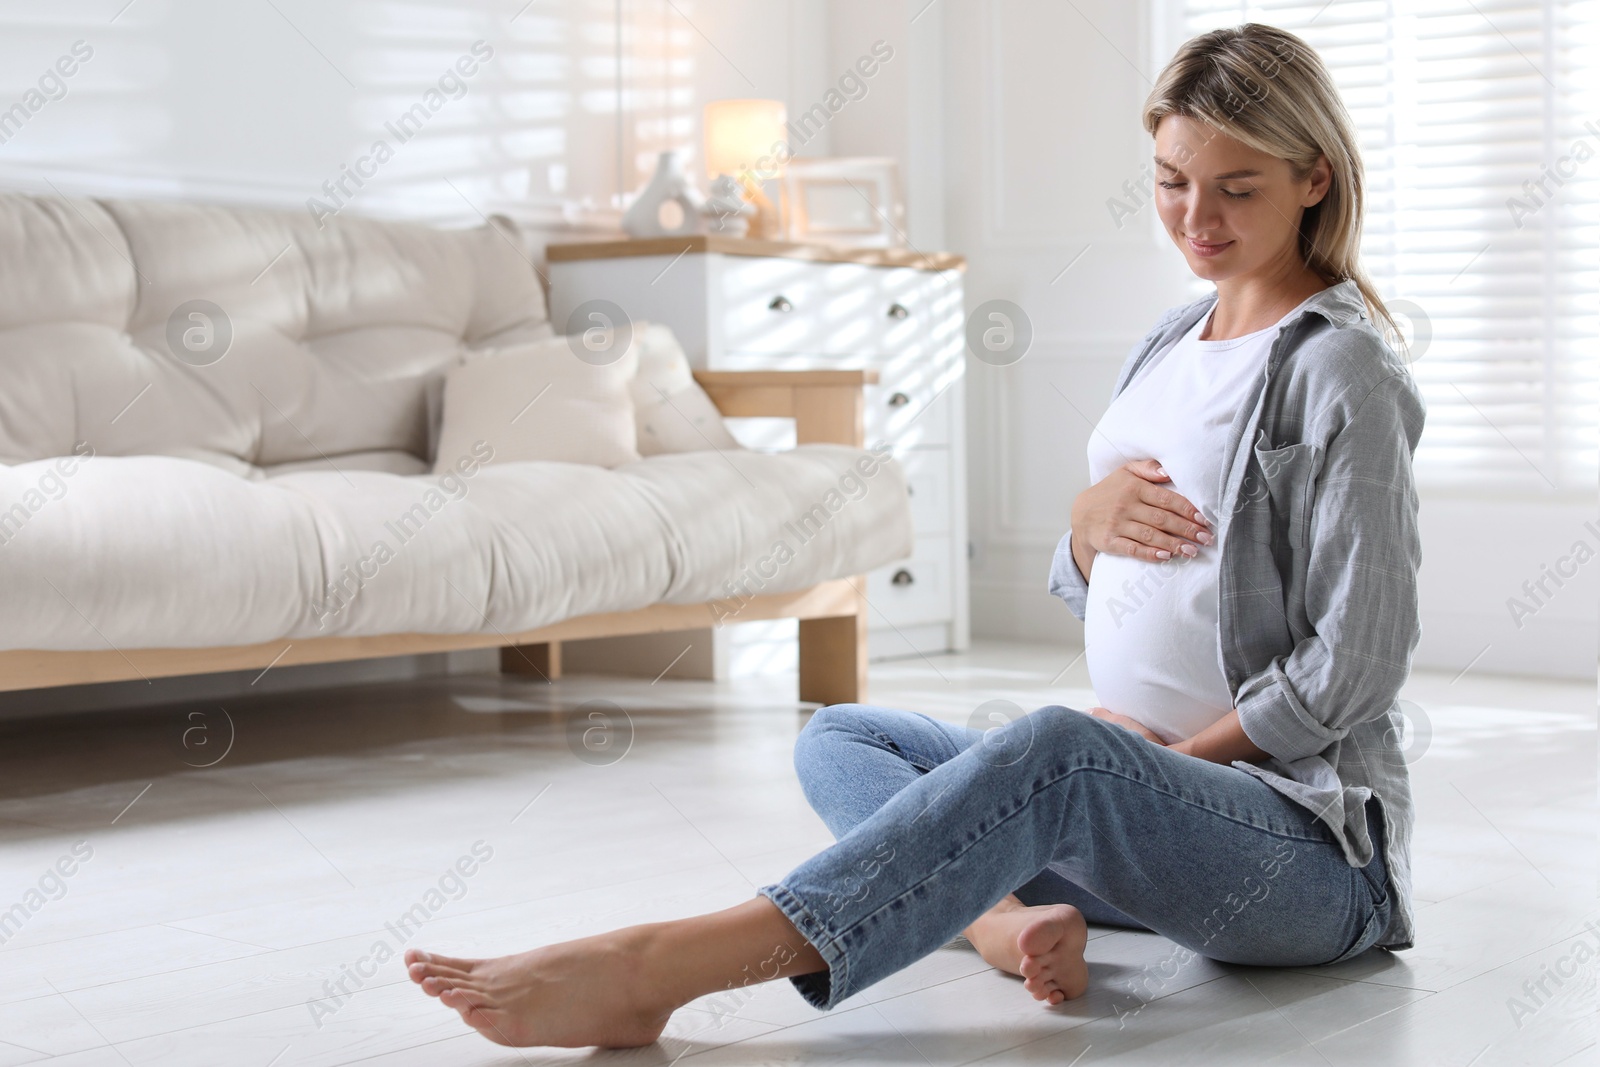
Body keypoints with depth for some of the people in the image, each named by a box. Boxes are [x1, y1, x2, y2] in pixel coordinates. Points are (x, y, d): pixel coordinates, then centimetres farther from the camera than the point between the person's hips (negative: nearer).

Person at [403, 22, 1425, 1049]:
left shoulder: (1341, 369, -9)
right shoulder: (1169, 345, 15)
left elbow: (1352, 669, -13)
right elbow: (1086, 597, 18)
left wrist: (1167, 758, -13)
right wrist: (1092, 521, -4)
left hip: (1307, 831, -9)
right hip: (1151, 806, 9)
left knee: (1057, 751, -38)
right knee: (841, 739, 4)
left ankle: (643, 971, -46)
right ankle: (1006, 918, -29)